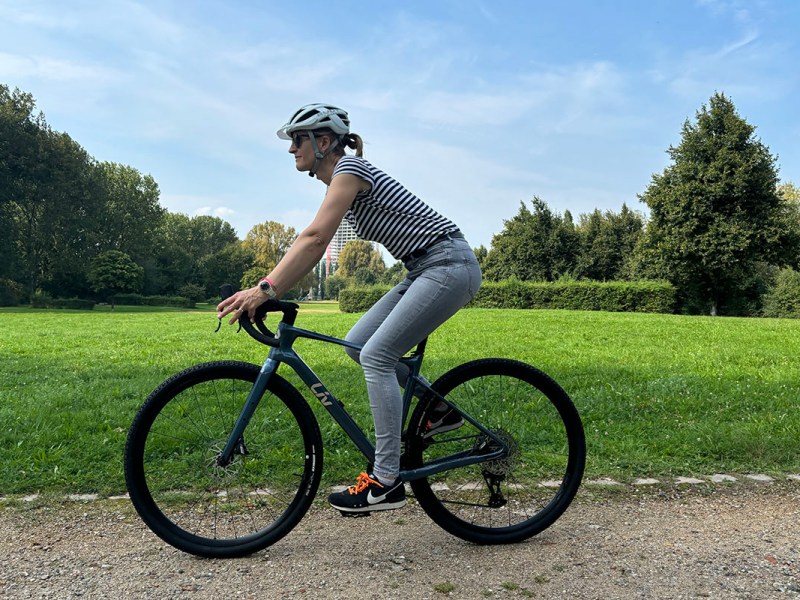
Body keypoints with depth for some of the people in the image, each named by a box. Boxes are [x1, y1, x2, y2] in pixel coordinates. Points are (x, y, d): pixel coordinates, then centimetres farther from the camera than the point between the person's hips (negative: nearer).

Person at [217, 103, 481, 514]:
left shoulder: (350, 167, -13)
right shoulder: (339, 183, 16)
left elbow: (314, 237, -26)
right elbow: (313, 249, 12)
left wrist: (265, 288, -30)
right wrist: (265, 291, 4)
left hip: (449, 265, -9)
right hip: (425, 269, 9)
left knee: (375, 355, -14)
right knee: (357, 345, 5)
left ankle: (386, 481, -8)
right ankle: (437, 410, 16)